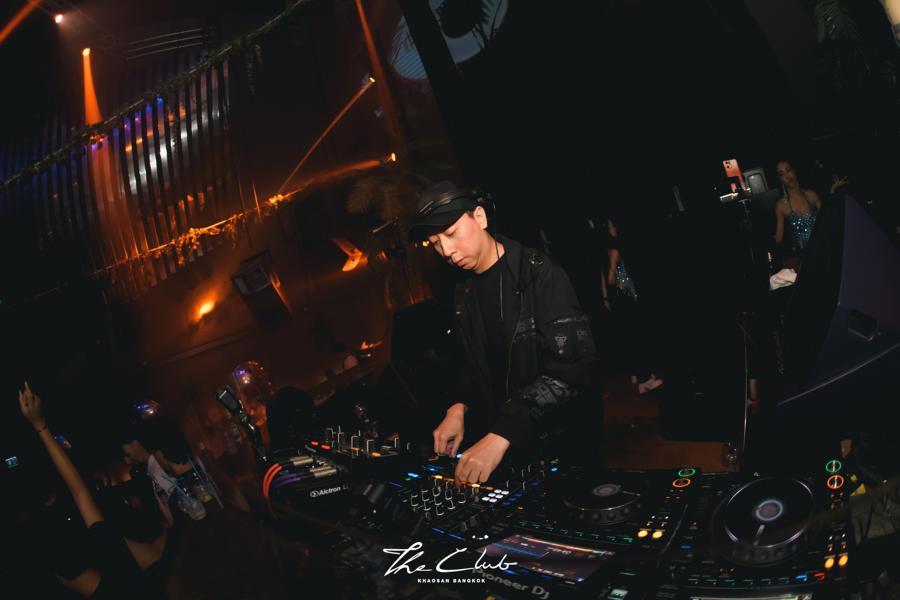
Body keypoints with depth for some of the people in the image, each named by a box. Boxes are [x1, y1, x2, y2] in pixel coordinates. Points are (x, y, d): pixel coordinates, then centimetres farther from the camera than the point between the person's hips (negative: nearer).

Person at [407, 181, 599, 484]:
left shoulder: (539, 275, -18)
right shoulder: (464, 292, 6)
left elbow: (569, 369, -26)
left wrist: (502, 436, -33)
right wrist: (458, 407, -5)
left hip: (561, 440, -6)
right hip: (499, 437, 6)